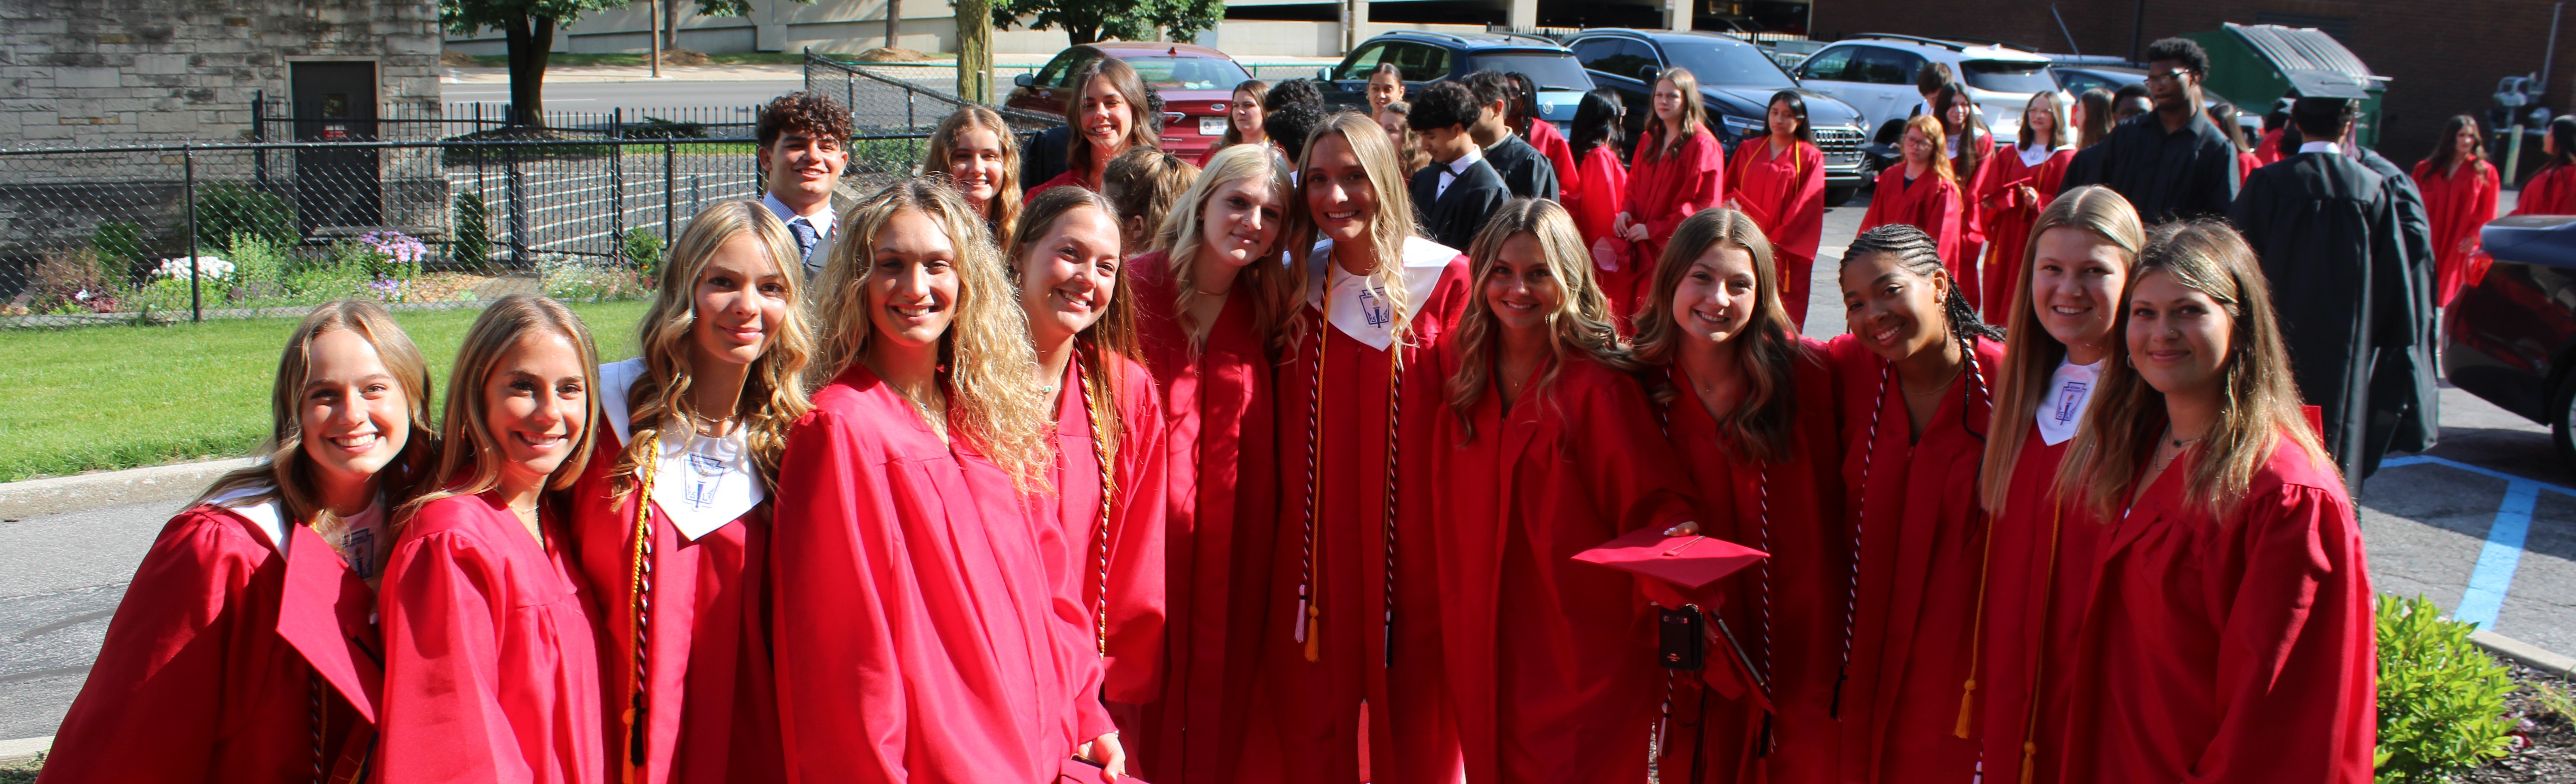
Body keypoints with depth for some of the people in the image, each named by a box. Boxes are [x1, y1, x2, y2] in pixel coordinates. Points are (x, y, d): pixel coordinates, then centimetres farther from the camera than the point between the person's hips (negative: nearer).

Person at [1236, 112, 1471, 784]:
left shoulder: (1444, 277, -7)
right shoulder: (1300, 283, 5)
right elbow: (1283, 420, 10)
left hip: (1415, 533, -3)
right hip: (1317, 535, 3)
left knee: (1415, 725, 9)